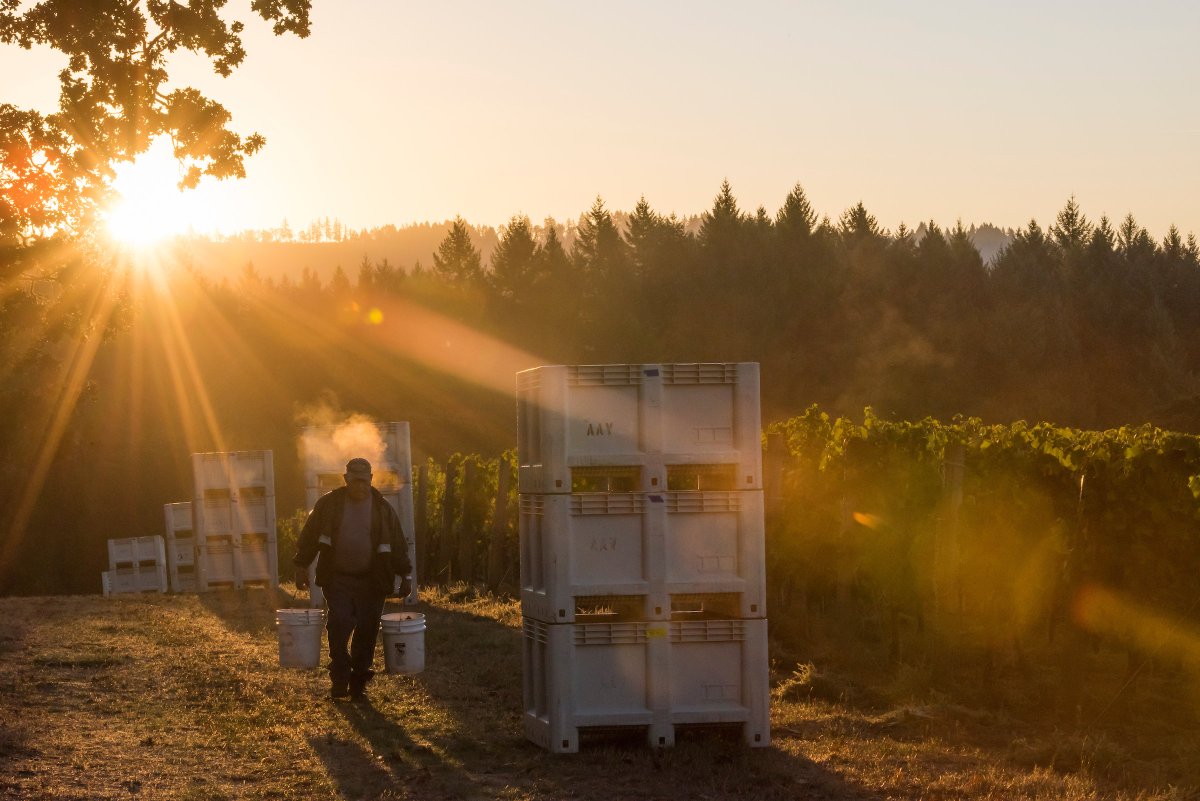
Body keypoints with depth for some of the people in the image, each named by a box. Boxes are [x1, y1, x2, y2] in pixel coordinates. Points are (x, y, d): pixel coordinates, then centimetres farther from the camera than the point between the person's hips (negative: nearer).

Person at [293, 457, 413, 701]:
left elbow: (397, 544, 7)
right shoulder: (329, 504, 2)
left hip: (371, 581, 1)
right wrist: (301, 566, 3)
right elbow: (309, 535, 7)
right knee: (339, 626, -11)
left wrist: (405, 575, 5)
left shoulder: (382, 509, 3)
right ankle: (339, 679, 4)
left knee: (366, 632, 0)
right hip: (337, 579, -1)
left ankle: (358, 685, 11)